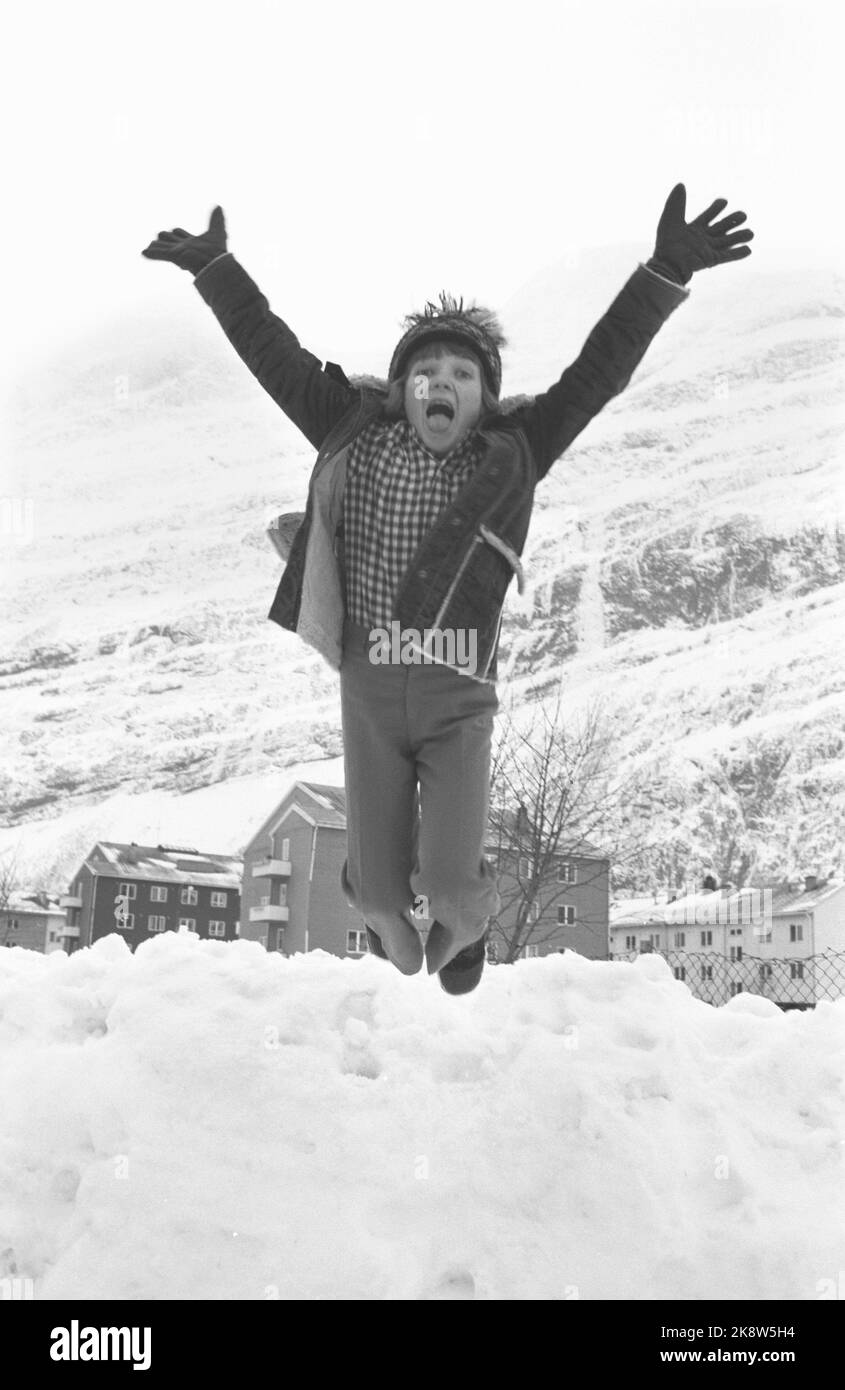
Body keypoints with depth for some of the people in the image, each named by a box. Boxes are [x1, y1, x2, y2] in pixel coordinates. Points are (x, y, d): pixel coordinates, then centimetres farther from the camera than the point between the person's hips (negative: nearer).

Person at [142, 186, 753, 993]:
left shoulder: (510, 454, -4)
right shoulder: (355, 436, -1)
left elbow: (599, 370, -11)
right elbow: (277, 358, 2)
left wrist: (664, 274, -19)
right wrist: (217, 270, 2)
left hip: (457, 702, -1)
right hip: (368, 698, 1)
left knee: (448, 881, -8)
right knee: (378, 887, 5)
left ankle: (466, 920, 33)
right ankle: (391, 914, 46)